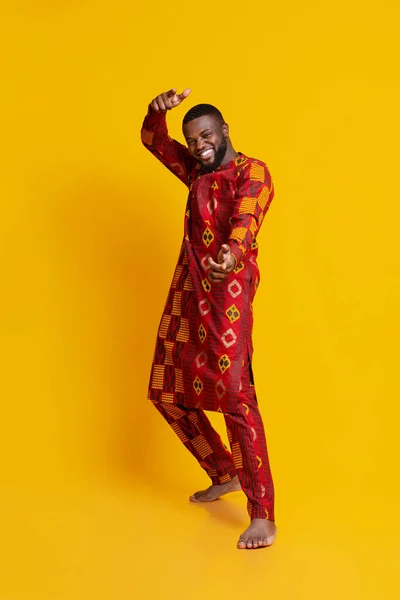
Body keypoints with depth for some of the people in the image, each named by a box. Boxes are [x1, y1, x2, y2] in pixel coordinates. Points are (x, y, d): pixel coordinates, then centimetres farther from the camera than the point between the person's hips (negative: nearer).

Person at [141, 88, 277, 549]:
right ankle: (225, 475, 28)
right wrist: (158, 110, 1)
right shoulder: (198, 172, 20)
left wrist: (232, 252, -47)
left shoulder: (251, 172, -3)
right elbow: (153, 141, 25)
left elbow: (246, 215, -24)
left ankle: (263, 516, -13)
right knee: (166, 393, 12)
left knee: (233, 391, -19)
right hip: (188, 290, 8)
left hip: (227, 287, -8)